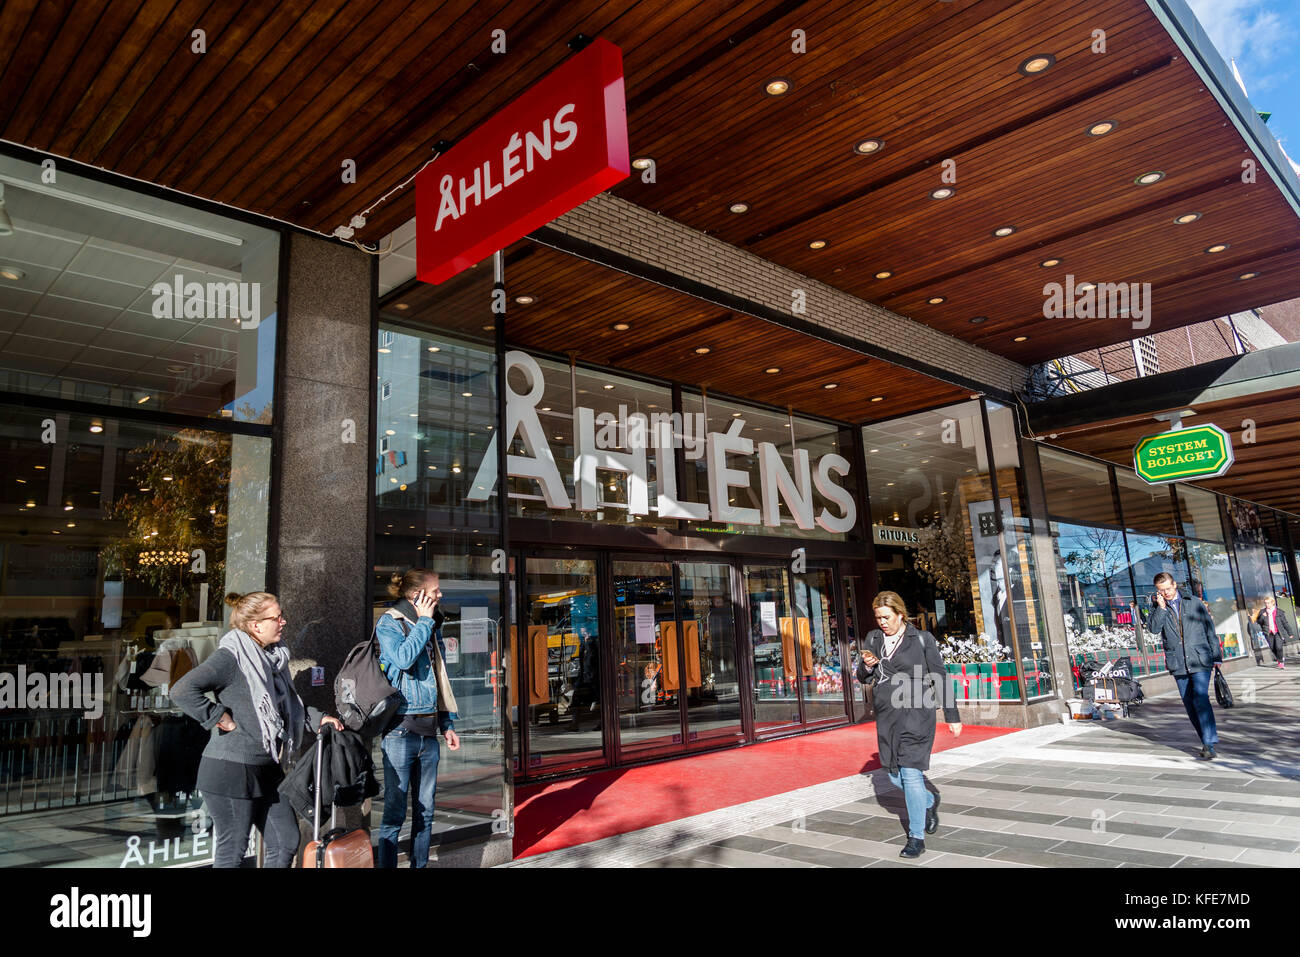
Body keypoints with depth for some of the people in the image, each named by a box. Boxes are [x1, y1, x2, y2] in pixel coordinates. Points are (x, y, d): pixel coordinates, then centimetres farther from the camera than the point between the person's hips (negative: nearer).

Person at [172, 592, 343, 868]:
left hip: (268, 771, 9)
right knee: (232, 850, 5)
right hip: (232, 771, -8)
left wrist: (317, 719, 15)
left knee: (287, 843, 13)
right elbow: (182, 690, -28)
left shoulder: (272, 657, 11)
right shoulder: (231, 658, -16)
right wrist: (220, 718, -22)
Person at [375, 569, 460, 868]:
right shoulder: (389, 623, -4)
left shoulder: (432, 627, 14)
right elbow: (403, 658, -25)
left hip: (428, 731, 7)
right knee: (395, 812, -2)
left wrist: (447, 724, 16)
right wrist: (424, 621, -12)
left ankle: (420, 864, 23)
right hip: (400, 730, -7)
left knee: (425, 811, 12)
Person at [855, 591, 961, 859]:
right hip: (886, 718, 5)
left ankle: (917, 838, 4)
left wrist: (952, 716, 1)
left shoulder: (922, 639, -4)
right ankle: (930, 802, 41)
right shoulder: (873, 638, 8)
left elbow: (940, 678, 1)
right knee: (895, 776, 12)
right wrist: (867, 666, -10)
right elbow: (864, 678, 13)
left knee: (910, 773, -9)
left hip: (915, 715, -5)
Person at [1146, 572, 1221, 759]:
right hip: (1178, 665, 3)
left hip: (1200, 661, -2)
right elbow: (1153, 628, -9)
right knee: (1189, 704, 6)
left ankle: (1209, 745, -13)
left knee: (1200, 699, -15)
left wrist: (1216, 656, 9)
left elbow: (1210, 630, 11)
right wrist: (1161, 607, -15)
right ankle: (1207, 737, 20)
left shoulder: (1194, 604, 6)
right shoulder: (1158, 608, 7)